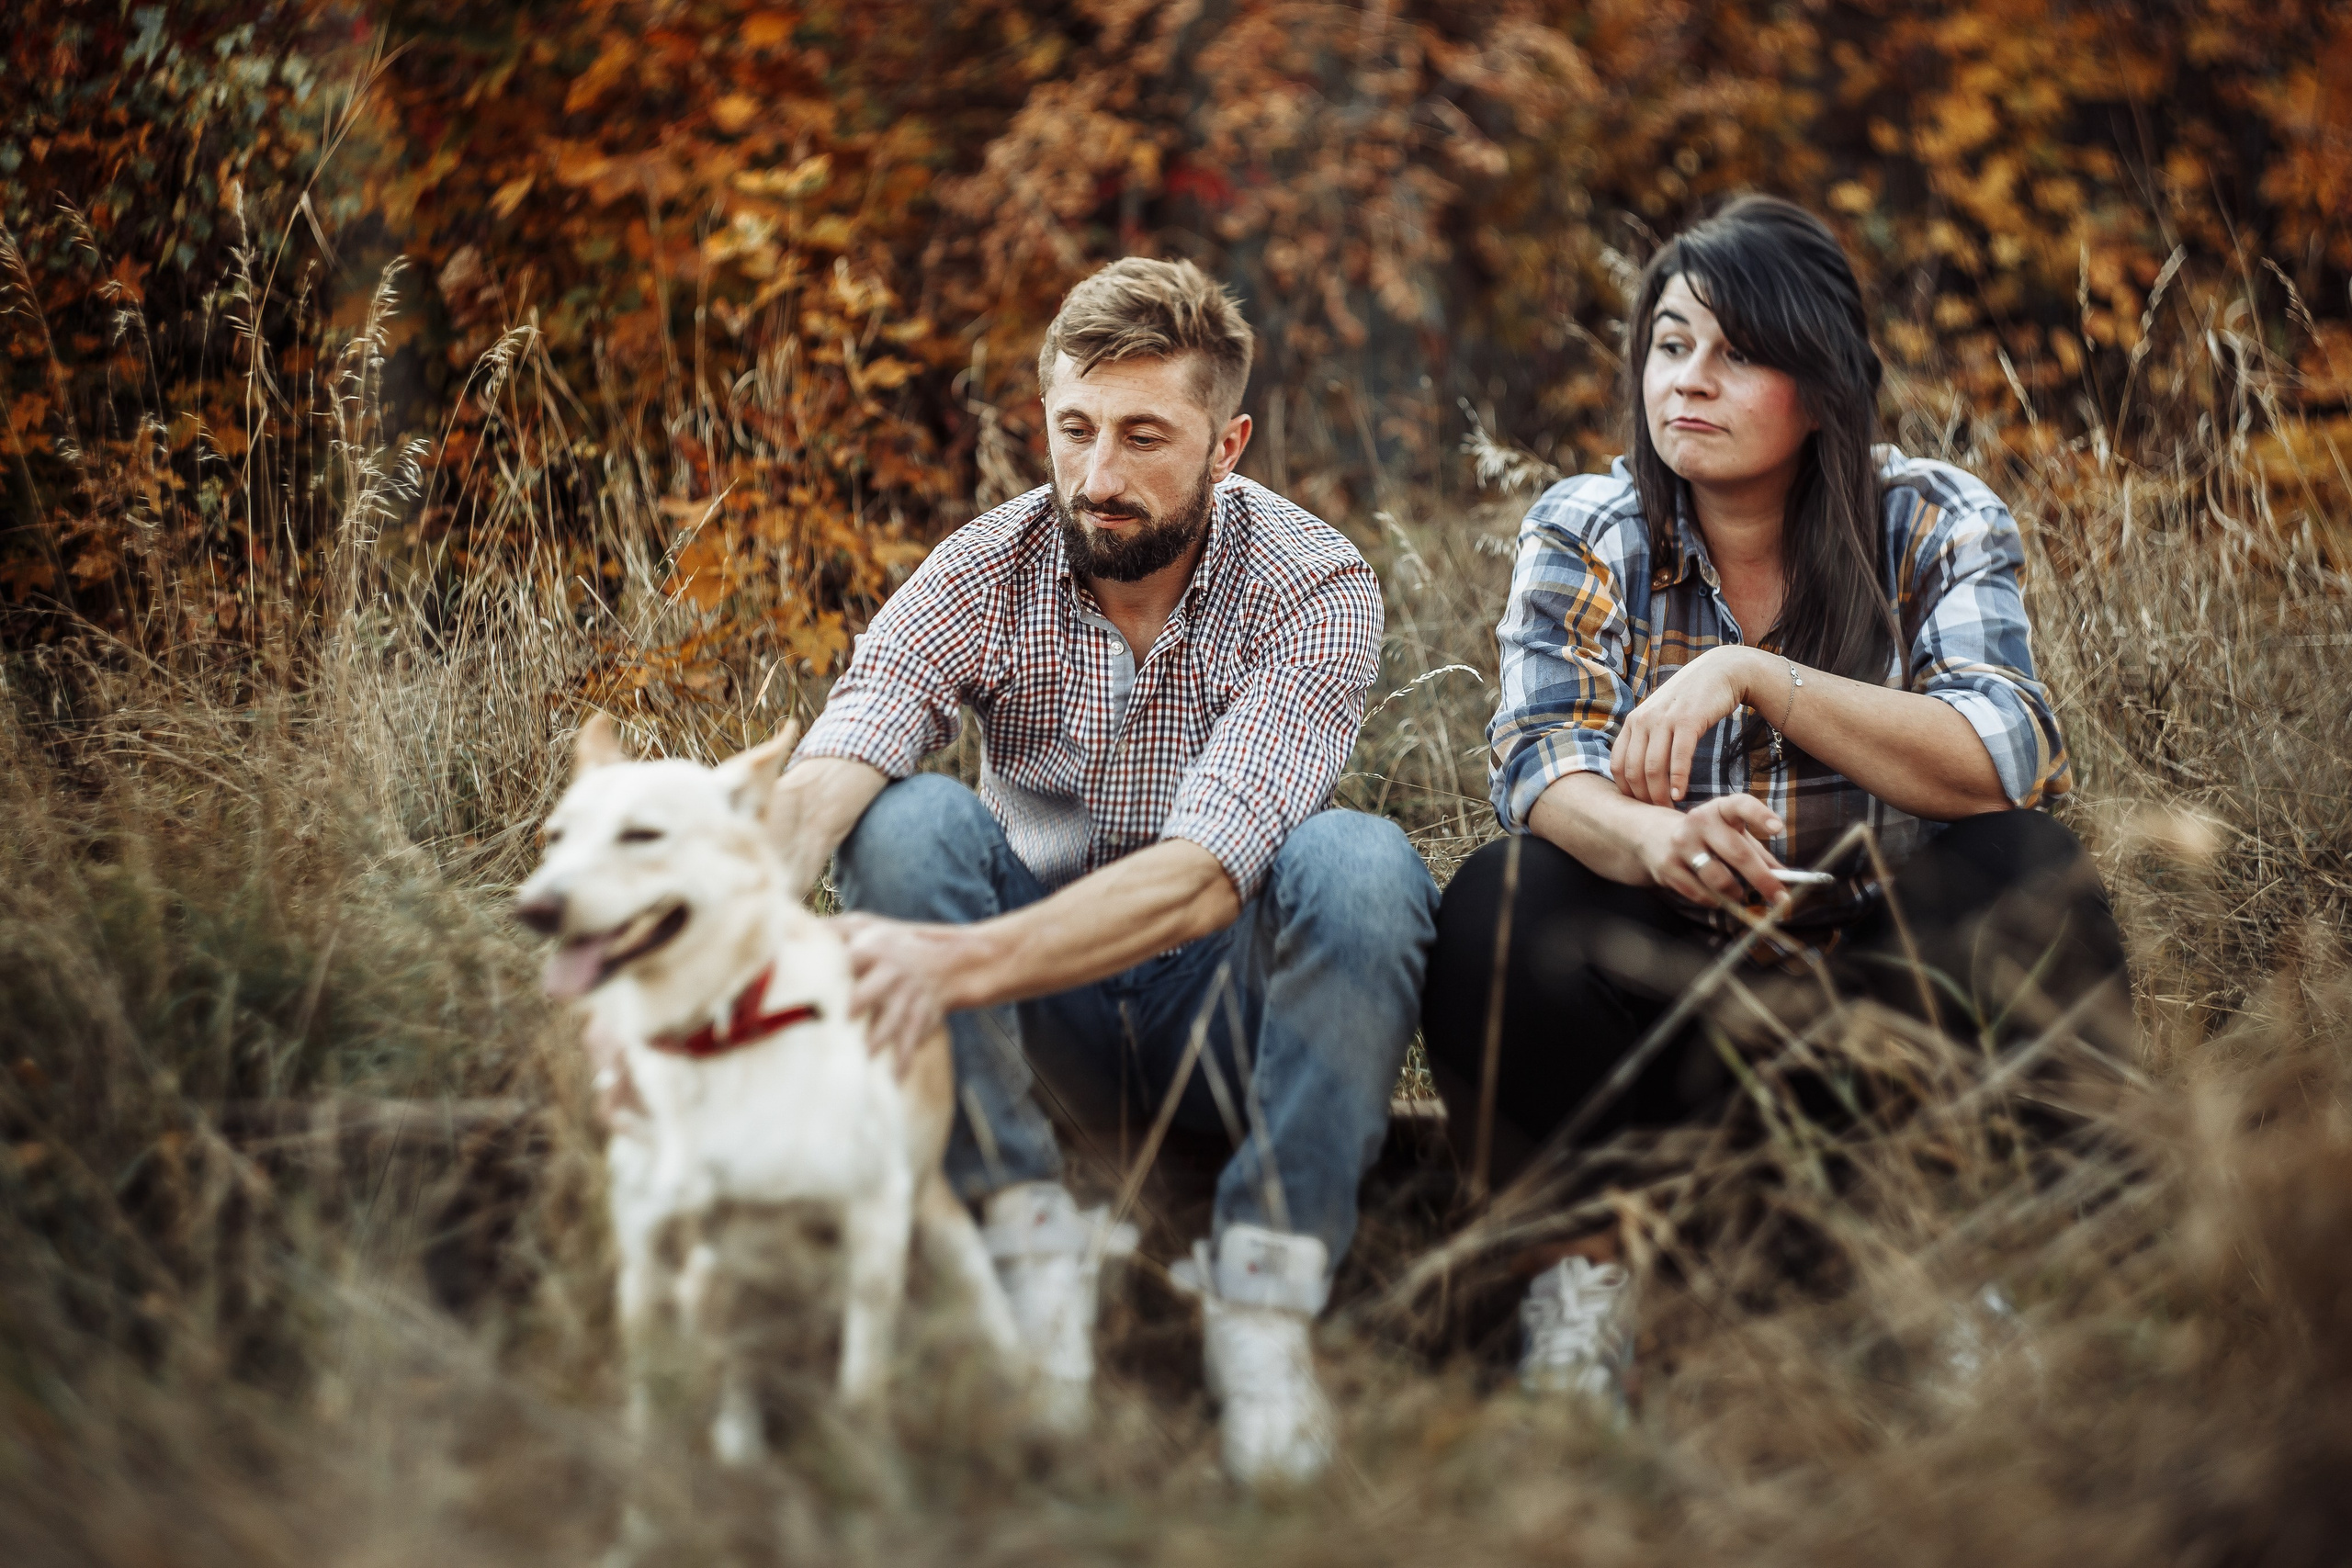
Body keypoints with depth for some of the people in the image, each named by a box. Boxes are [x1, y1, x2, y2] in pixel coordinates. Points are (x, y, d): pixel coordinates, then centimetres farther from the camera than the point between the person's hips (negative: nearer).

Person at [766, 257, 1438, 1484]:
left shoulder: (1315, 589, -17)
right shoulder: (983, 574, -8)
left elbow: (1201, 874, -31)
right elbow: (832, 764, -26)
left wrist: (964, 961, -47)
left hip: (1227, 1012, -2)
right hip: (1047, 1022, 2)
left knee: (1358, 862, -31)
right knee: (905, 818, -24)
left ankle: (1265, 1289, -30)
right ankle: (1030, 1236, -26)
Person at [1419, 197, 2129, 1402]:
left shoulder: (1937, 526, -3)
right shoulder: (1586, 536, -1)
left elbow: (2005, 763, -19)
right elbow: (1544, 771, -16)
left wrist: (1749, 676, -29)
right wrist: (1658, 841, -39)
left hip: (1881, 977, 0)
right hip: (1661, 1001, 0)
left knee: (2028, 878, -28)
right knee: (1503, 906, -28)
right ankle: (1581, 1258, -12)